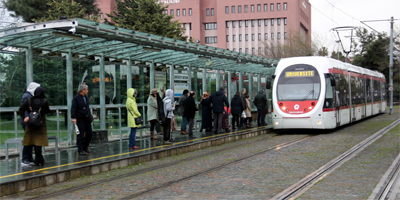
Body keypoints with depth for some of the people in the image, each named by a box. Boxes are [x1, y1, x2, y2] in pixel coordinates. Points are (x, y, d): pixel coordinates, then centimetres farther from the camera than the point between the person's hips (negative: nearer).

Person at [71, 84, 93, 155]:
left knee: (89, 133, 8)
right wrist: (73, 118, -22)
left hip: (87, 119, 7)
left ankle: (85, 147, 25)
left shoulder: (86, 98, 16)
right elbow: (73, 109, -14)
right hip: (80, 120, -7)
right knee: (80, 135, -2)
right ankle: (80, 150, 6)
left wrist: (89, 115, 22)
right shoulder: (76, 98, -8)